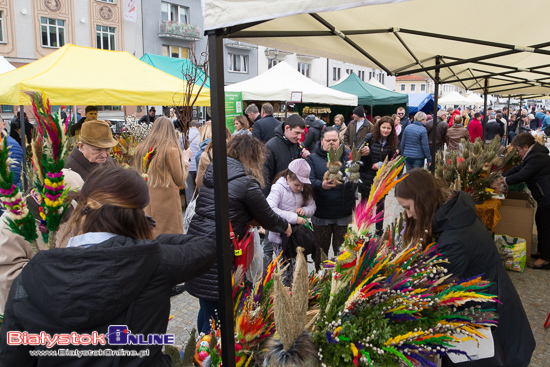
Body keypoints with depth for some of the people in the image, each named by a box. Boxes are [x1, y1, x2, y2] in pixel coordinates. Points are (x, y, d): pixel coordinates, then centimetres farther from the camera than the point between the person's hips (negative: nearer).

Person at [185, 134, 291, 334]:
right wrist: (286, 227, 20)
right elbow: (268, 218, -1)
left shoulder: (212, 172, 11)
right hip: (216, 252, -8)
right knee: (215, 318, 6)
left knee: (206, 310, 24)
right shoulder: (246, 182, -12)